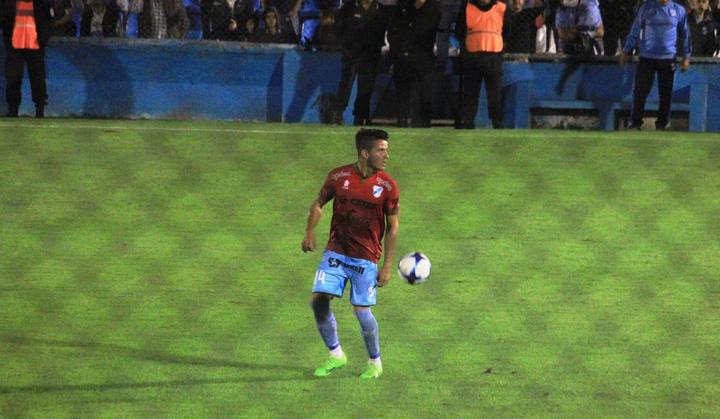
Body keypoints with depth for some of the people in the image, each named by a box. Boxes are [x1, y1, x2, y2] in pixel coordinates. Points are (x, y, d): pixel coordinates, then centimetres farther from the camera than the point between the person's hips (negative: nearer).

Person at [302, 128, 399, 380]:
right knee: (319, 300, -8)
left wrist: (387, 265, -4)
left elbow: (392, 227, -2)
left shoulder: (388, 186, -8)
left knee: (362, 311, -4)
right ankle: (335, 355, 11)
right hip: (336, 252, 2)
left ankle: (375, 363, 18)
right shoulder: (338, 177, -4)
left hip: (366, 259, -2)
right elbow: (319, 203, 11)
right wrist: (310, 232, -5)